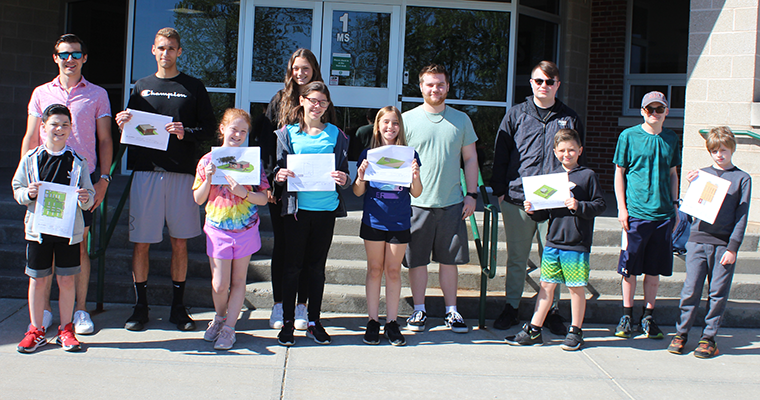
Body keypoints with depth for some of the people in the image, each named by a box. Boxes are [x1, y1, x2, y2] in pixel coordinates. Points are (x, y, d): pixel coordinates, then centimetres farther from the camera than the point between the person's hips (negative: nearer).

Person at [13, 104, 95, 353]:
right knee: (38, 280, 6)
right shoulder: (31, 159, 2)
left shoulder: (78, 161, 1)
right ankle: (36, 331, 19)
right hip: (38, 228, 0)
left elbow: (89, 194, 4)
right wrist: (28, 193, -14)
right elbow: (17, 190, 7)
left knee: (67, 280, 5)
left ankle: (65, 330, 18)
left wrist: (86, 198, -18)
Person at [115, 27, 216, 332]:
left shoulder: (193, 87, 8)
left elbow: (209, 128, 5)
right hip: (146, 170, 1)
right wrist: (123, 125, -6)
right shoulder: (141, 87, 13)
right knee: (141, 242, 0)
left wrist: (186, 132, -13)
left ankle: (178, 307, 16)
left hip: (181, 172, -1)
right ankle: (140, 306, 12)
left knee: (180, 243, 5)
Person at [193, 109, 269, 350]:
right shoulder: (208, 160, -2)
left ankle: (229, 327, 19)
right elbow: (198, 199, 1)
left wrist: (243, 193, -21)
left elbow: (263, 198, -4)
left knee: (238, 280, 8)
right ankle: (220, 317, 31)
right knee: (220, 284, 2)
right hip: (217, 229, 0)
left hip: (246, 229, 0)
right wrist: (208, 179, -15)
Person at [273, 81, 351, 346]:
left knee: (317, 266, 8)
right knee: (293, 265, 1)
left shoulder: (336, 135, 9)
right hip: (297, 206, -1)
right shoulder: (288, 133, 7)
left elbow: (344, 173, 9)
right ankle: (287, 322, 11)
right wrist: (280, 175, -16)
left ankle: (314, 322, 18)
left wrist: (343, 180, -13)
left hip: (326, 207, 1)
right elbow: (278, 169, 6)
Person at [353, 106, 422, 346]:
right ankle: (373, 321, 14)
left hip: (399, 223, 0)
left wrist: (416, 177, -18)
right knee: (374, 270, 7)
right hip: (373, 222, 0)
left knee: (393, 271, 7)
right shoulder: (368, 154, 1)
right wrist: (361, 176, -18)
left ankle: (391, 322, 15)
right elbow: (358, 192, 2)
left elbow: (416, 193, 1)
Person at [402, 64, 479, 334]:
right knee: (417, 260, 4)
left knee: (449, 260, 7)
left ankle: (451, 311, 17)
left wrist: (472, 193, 6)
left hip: (452, 202, 1)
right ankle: (419, 310, 17)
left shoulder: (461, 120, 8)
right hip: (417, 202, -1)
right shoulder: (407, 119, 2)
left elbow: (470, 158, 13)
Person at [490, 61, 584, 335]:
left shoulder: (569, 119, 9)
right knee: (516, 258, 8)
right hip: (517, 199, 0)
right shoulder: (516, 115, 8)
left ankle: (552, 310, 17)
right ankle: (512, 308, 19)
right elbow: (500, 154, 9)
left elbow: (577, 158, 12)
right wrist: (499, 190, 2)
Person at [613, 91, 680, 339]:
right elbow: (619, 173, 2)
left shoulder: (671, 139, 10)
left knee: (655, 269, 7)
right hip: (635, 213, -3)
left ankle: (648, 316, 19)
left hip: (663, 214, 3)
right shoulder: (629, 136, 0)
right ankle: (627, 316, 15)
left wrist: (674, 205, 12)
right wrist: (621, 207, -4)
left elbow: (672, 174, 18)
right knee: (630, 268, 2)